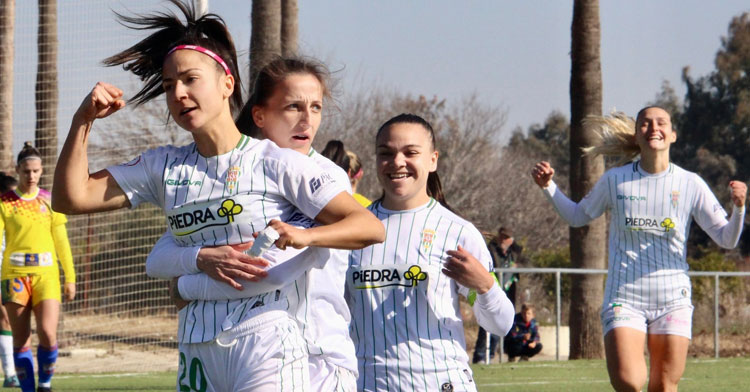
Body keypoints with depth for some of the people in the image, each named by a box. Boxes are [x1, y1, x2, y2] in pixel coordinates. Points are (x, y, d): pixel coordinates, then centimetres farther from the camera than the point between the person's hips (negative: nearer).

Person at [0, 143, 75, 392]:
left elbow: (62, 243, 13)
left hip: (46, 275, 0)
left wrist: (70, 278, 11)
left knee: (48, 334, -14)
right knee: (21, 340, 1)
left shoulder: (50, 201, 9)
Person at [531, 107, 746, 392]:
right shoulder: (615, 181, 1)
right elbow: (578, 216, 17)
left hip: (672, 300, 1)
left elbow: (726, 239, 1)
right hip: (624, 298, -1)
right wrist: (549, 187, 3)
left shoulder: (690, 184, -1)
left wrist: (738, 208, -18)